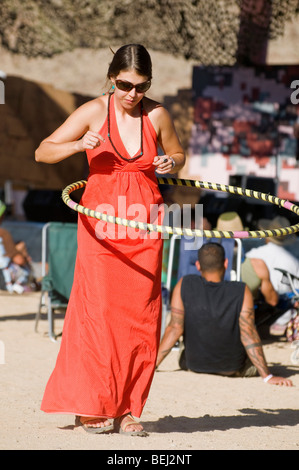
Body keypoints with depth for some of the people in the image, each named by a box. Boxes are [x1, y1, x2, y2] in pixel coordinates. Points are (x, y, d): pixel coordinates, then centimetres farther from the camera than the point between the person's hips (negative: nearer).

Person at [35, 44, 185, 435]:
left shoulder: (157, 115, 3)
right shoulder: (94, 112, -3)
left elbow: (178, 155, 20)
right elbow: (43, 152, 0)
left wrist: (171, 164, -4)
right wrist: (79, 145, -19)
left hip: (144, 225, 2)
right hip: (101, 221, -2)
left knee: (140, 314, -1)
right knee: (99, 310, -8)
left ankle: (126, 409, 7)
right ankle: (93, 407, 1)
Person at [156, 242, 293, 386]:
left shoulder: (185, 285, -14)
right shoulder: (241, 291, -18)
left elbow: (175, 328, -15)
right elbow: (249, 336, -20)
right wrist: (268, 377, -16)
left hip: (194, 365, 2)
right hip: (233, 368, -1)